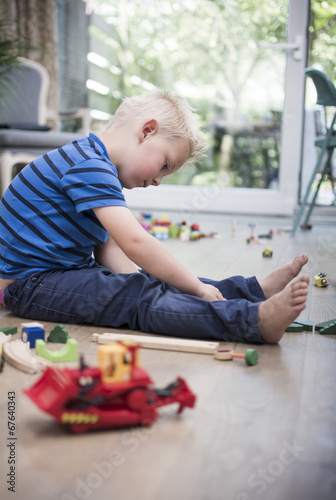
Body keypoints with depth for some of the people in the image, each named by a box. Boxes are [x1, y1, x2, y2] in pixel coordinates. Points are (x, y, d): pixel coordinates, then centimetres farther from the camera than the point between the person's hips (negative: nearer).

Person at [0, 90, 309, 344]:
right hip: (30, 285, -10)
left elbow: (108, 250, 8)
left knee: (154, 284, 1)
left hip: (68, 272, 10)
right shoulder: (88, 165, -21)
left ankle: (255, 292, 1)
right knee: (141, 298, -27)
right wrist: (198, 288, -23)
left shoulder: (96, 167, 14)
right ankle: (256, 320, -40)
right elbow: (135, 242, -30)